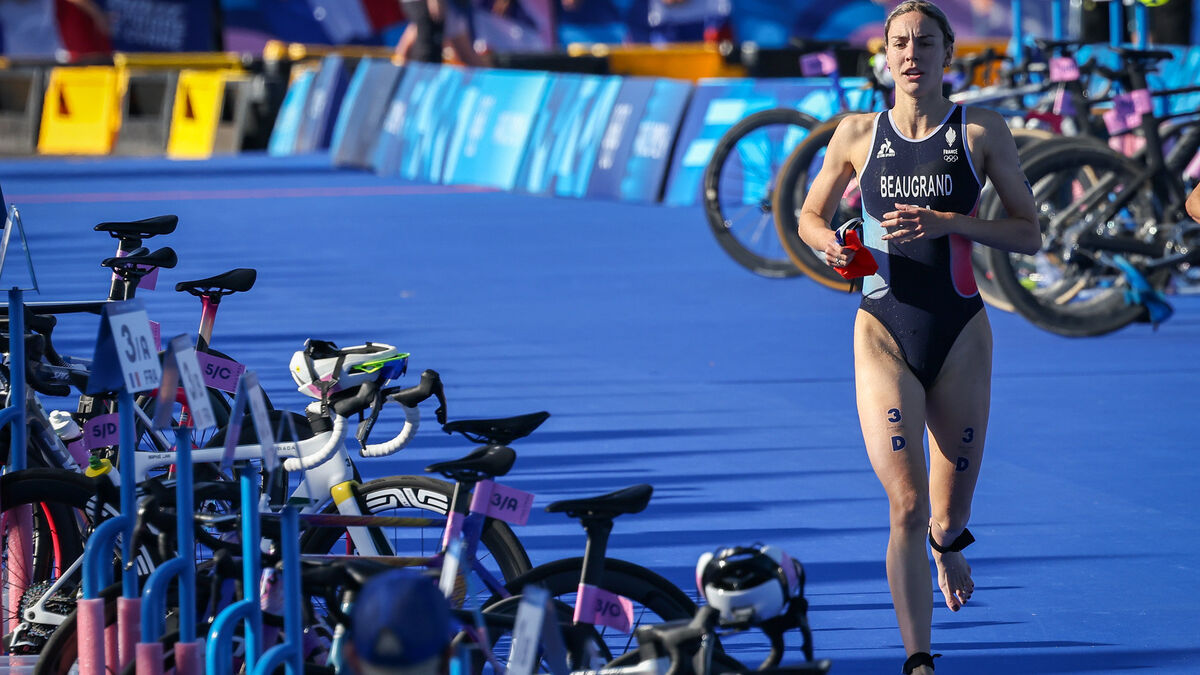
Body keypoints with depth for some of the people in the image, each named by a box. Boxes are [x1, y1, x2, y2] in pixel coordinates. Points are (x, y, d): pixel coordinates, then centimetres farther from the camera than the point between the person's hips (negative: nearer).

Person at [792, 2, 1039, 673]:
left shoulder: (982, 131, 0)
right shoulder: (857, 133, 4)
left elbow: (1029, 233, 1)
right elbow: (810, 215, 17)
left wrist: (948, 222, -14)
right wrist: (831, 243, -7)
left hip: (961, 334, 0)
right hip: (885, 334, 0)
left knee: (950, 515, 11)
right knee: (906, 506, -14)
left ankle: (948, 543, 49)